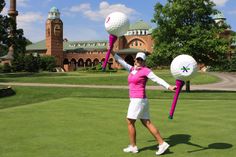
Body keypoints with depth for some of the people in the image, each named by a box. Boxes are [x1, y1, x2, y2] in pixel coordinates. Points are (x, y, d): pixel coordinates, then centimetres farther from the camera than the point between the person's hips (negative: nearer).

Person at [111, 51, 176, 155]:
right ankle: (162, 143, 11)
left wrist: (169, 87, -26)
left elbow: (157, 79, -15)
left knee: (130, 122, 1)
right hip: (135, 100, 8)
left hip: (138, 99, -8)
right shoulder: (132, 69, 14)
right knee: (147, 123, 8)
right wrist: (112, 52, 7)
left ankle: (133, 147, 14)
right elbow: (121, 62, 15)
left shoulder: (145, 70, -7)